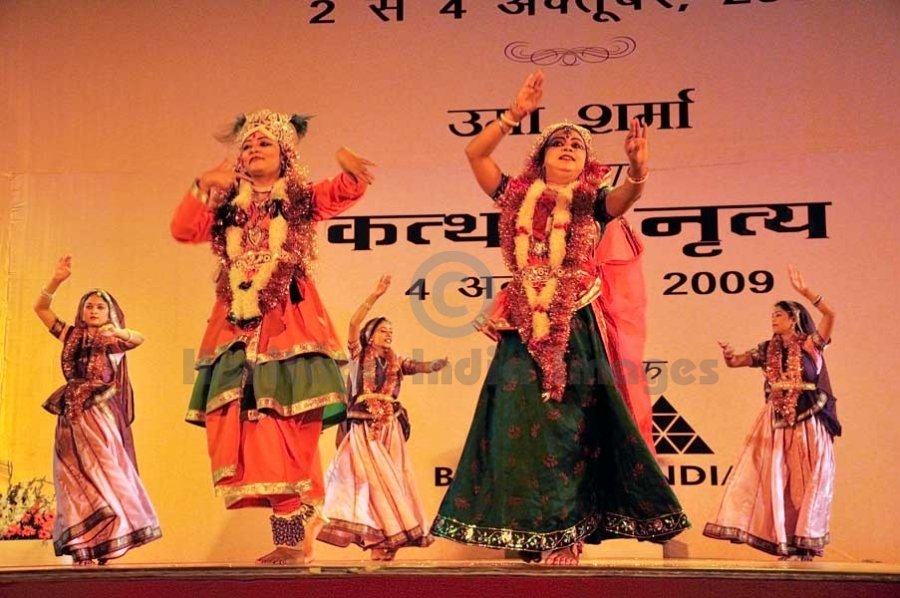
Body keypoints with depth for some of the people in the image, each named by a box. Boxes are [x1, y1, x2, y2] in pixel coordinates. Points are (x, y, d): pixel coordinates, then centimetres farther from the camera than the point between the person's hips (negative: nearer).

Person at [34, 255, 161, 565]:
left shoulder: (115, 342, 7)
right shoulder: (71, 336, 15)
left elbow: (139, 338, -14)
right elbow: (40, 308, 8)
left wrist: (118, 332, -34)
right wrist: (57, 279, -6)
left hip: (102, 417, -2)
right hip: (73, 417, 2)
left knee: (105, 476, -8)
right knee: (76, 482, -2)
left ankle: (103, 549, -5)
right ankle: (82, 553, -3)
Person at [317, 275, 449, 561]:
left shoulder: (396, 362, 14)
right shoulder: (358, 356, 4)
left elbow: (422, 366, 1)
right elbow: (354, 323, -9)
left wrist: (435, 365, -20)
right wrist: (375, 295, -15)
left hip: (390, 429, 4)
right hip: (363, 429, -3)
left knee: (393, 482, -1)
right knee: (373, 481, -10)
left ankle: (386, 545, 2)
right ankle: (378, 545, -7)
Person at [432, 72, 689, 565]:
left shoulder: (592, 202, 8)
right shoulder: (518, 196, 12)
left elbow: (627, 194, -13)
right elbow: (475, 152, 3)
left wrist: (638, 170, -35)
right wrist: (515, 114, -4)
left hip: (575, 329, -1)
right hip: (524, 328, 2)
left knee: (570, 426, -1)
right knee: (519, 422, -1)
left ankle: (566, 533, 6)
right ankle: (530, 531, 8)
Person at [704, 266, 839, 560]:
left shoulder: (811, 345, -2)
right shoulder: (768, 349, 8)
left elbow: (829, 314, -16)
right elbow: (734, 362, 6)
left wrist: (804, 291, -23)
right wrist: (728, 354, -17)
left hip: (809, 422, -3)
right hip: (776, 422, 3)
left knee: (808, 481, 2)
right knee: (775, 480, -1)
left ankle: (806, 542, 11)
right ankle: (784, 540, 6)